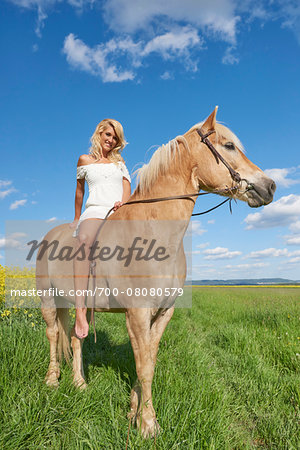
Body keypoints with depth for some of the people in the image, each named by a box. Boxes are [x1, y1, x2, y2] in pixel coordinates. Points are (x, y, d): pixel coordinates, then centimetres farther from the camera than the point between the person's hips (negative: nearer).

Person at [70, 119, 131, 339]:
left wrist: (123, 201, -7)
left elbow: (127, 189, 16)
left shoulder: (119, 162, 25)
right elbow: (79, 191, 25)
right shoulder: (85, 160, 20)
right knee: (84, 241, -37)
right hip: (95, 211, -3)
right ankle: (80, 309, -45)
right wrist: (77, 218, 27)